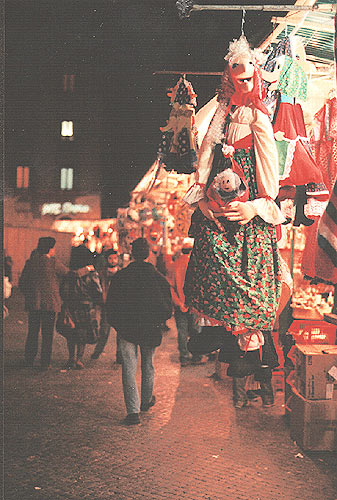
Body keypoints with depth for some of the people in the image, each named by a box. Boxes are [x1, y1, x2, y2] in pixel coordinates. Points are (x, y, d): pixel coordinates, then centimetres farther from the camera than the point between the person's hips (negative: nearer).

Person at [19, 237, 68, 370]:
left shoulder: (30, 263, 3)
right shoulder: (53, 263, -11)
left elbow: (22, 283, 7)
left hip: (32, 303, 4)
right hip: (50, 303, -4)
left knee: (32, 332, 15)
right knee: (47, 334, 4)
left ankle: (29, 360, 22)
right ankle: (45, 363, 7)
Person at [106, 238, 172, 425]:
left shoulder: (120, 277, -6)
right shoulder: (159, 278, -4)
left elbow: (111, 308, -2)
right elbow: (168, 310, 1)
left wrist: (118, 325, 12)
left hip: (127, 330, -2)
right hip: (151, 330, 2)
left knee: (129, 369, 0)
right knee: (148, 366, 19)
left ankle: (133, 411, -10)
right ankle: (147, 401, 39)